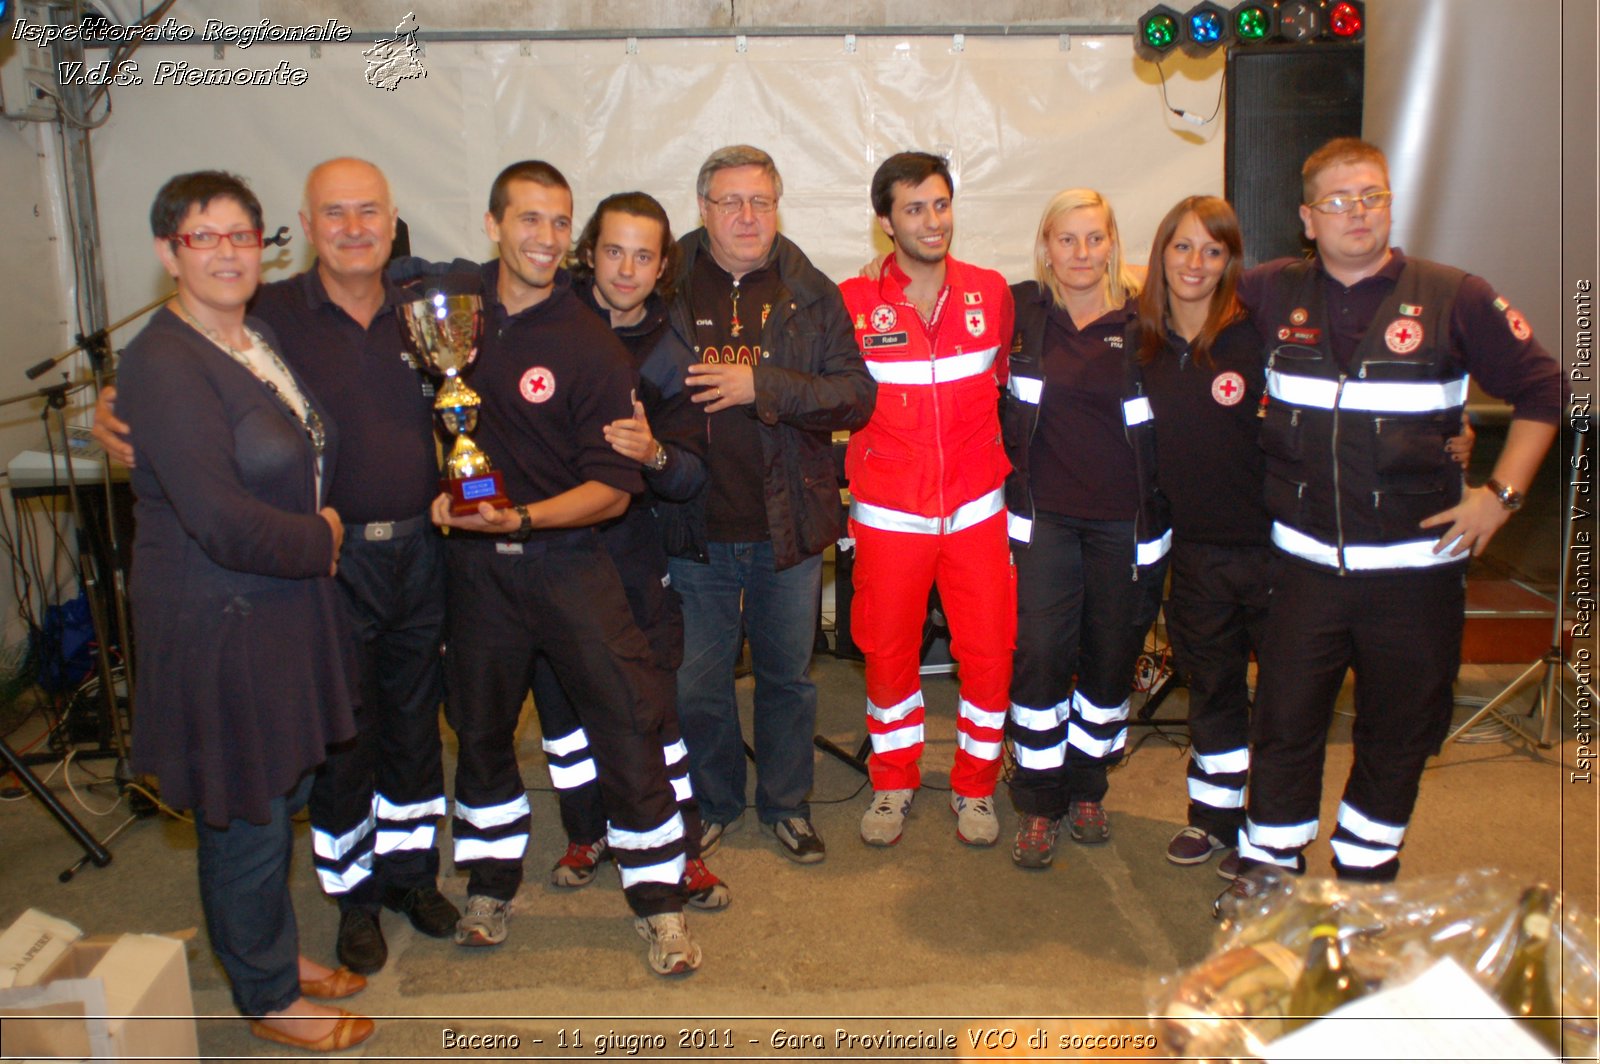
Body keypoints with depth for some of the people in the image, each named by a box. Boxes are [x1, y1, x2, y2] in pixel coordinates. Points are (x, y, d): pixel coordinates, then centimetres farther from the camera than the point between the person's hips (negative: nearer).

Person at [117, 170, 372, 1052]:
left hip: (282, 608, 8)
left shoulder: (260, 337, 7)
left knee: (281, 796, 21)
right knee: (245, 819, 8)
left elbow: (298, 468, 23)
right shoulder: (162, 364, -20)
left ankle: (277, 952, 41)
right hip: (216, 624, -8)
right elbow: (222, 524, -25)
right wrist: (319, 539, -11)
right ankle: (267, 997, 27)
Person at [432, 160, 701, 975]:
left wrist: (520, 518, -26)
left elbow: (613, 488, -11)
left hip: (566, 559, -3)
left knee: (626, 721, -3)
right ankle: (491, 886, 35)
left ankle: (658, 901, 13)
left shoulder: (591, 347, -10)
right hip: (473, 562, 4)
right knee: (479, 724, 15)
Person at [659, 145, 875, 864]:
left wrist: (763, 386, -18)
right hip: (697, 530, 0)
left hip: (789, 527, 1)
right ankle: (712, 805, 34)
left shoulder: (811, 294, 2)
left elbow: (857, 396, -7)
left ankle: (786, 804, 35)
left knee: (788, 676, 15)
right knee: (698, 683, 11)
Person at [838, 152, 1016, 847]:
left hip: (977, 511, 2)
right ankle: (892, 785, 29)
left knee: (990, 653, 3)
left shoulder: (991, 293, 4)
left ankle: (975, 787, 24)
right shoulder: (853, 303, -4)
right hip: (888, 517, -1)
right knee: (888, 654, 7)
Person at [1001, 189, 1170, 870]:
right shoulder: (1020, 311, 1)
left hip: (1125, 519, 1)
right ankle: (1039, 805, 10)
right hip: (1044, 514, 0)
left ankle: (1087, 787, 30)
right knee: (1040, 654, -5)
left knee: (1112, 656, 9)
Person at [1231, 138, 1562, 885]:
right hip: (1306, 563, 1)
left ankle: (1365, 870, 31)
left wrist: (1500, 493, -3)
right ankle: (1267, 867, 23)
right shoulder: (1274, 294, 3)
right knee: (1285, 720, 6)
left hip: (1414, 565, 0)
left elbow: (1541, 390, 4)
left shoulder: (1455, 299, -3)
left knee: (1399, 731, 11)